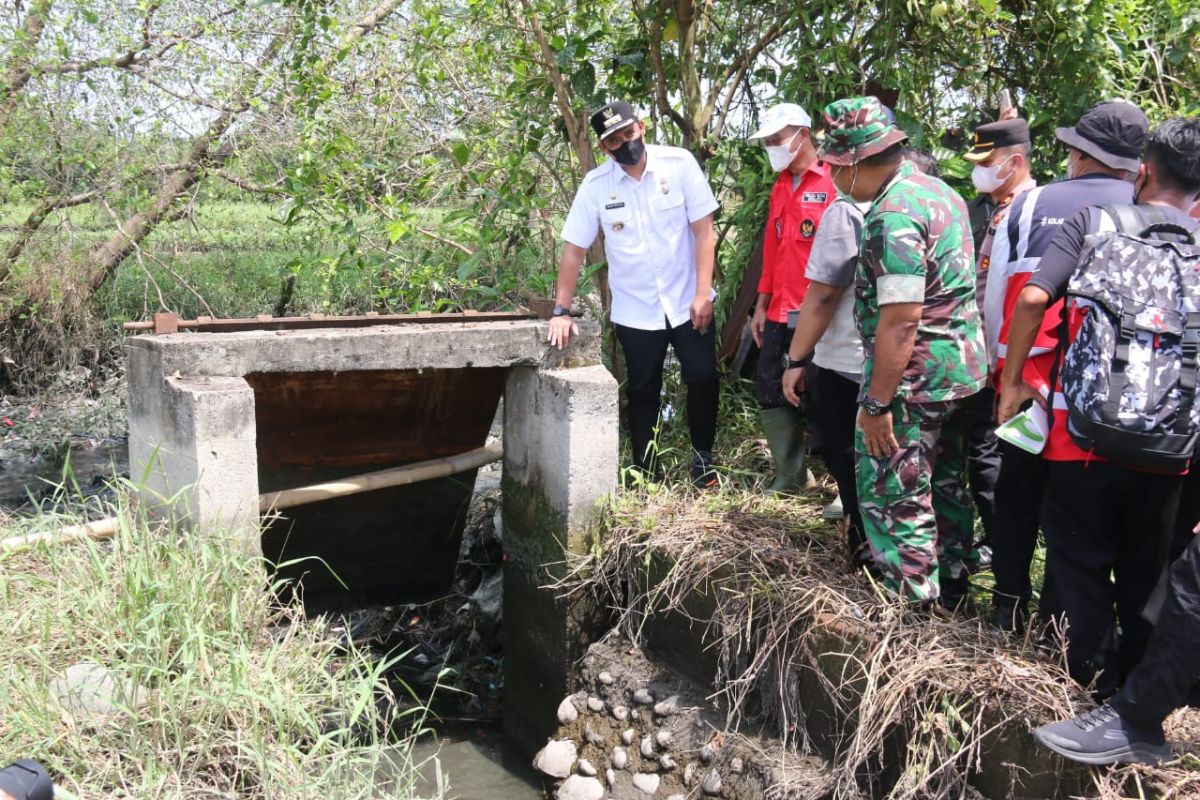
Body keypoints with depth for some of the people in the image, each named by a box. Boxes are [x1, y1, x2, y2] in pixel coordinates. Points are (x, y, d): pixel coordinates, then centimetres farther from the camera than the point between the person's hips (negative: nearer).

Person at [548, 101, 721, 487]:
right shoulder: (595, 185, -6)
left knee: (703, 379, 1)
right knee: (643, 393, 10)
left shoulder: (680, 163, -9)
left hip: (688, 302, -1)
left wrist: (703, 293, -14)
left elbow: (703, 229, -9)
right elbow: (574, 249, -3)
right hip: (635, 311, 1)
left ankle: (703, 456, 23)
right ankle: (647, 473, 24)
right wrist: (562, 312, -8)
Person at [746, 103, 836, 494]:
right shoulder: (780, 187, 16)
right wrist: (762, 304, 16)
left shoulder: (833, 181, -10)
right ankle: (790, 473, 21)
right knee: (769, 388, 8)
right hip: (780, 311, 8)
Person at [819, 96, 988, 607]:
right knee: (945, 486, 21)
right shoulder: (939, 192, 10)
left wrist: (876, 403, -21)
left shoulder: (893, 215, -21)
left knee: (892, 499, 1)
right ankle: (952, 594, 34)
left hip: (913, 378, -10)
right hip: (962, 368, 10)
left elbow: (901, 319, -26)